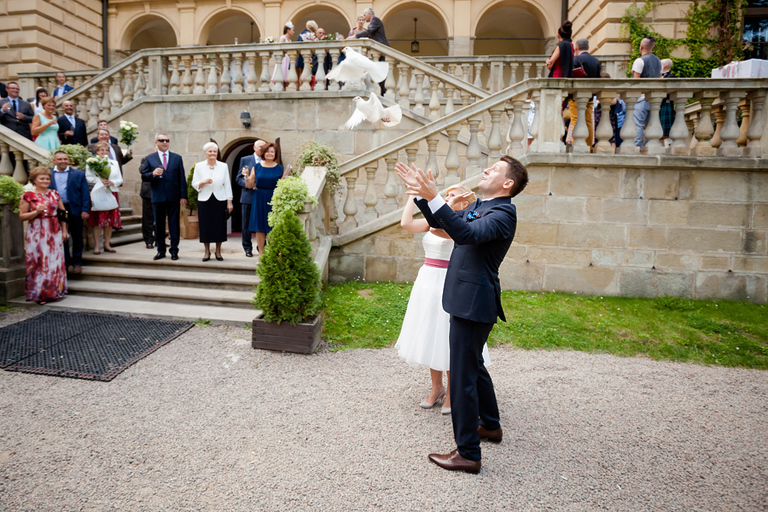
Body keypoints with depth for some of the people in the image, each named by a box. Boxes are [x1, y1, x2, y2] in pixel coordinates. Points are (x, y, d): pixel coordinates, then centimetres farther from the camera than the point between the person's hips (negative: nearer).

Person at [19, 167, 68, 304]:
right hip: (37, 233, -3)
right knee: (39, 262, -2)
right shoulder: (28, 196, -2)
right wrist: (36, 212, -18)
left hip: (54, 233, 4)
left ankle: (56, 291, 17)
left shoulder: (54, 194, 9)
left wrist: (64, 231, 7)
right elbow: (22, 216, -1)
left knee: (56, 261, 6)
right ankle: (40, 294, 7)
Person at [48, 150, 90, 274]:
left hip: (74, 210, -1)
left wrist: (85, 210, -8)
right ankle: (65, 263, 20)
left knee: (77, 237, 8)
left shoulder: (79, 174, 2)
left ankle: (77, 262, 20)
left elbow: (85, 193, 0)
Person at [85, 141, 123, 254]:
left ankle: (107, 245, 13)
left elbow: (120, 179, 10)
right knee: (97, 221, -4)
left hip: (111, 194, 3)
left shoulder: (114, 163, 14)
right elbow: (88, 178, -4)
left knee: (110, 221, 4)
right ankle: (97, 246, 1)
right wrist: (100, 180, -17)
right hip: (97, 194, -3)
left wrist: (112, 182, -9)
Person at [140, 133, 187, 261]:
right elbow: (143, 176, 4)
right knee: (159, 224, 6)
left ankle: (174, 250, 10)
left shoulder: (177, 158, 9)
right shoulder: (149, 158, 7)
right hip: (158, 197, 0)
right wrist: (153, 174, -18)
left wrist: (183, 196, -1)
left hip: (174, 197, 0)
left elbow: (182, 178, 6)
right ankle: (161, 250, 16)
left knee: (174, 224, 2)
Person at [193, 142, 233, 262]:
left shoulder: (223, 166, 5)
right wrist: (203, 182, -17)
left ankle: (218, 252, 15)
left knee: (219, 226, 2)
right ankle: (207, 252, 14)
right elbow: (194, 184, 5)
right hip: (204, 200, 0)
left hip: (220, 200, 0)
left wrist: (229, 202, 0)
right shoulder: (199, 166, 5)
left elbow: (227, 185, 5)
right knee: (205, 226, 1)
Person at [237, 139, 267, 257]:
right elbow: (239, 178, 5)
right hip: (248, 197, 0)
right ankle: (248, 248, 14)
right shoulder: (245, 160, 7)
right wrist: (247, 184, -13)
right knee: (247, 224, 5)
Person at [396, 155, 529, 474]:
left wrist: (434, 198, -38)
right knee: (473, 365, 24)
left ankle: (468, 453, 9)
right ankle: (490, 425, 44)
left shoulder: (503, 212, -16)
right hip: (467, 300, 11)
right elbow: (439, 222, 20)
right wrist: (420, 193, 8)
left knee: (462, 376, -4)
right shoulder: (478, 207, 15)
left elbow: (467, 233, -33)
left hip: (474, 302, -10)